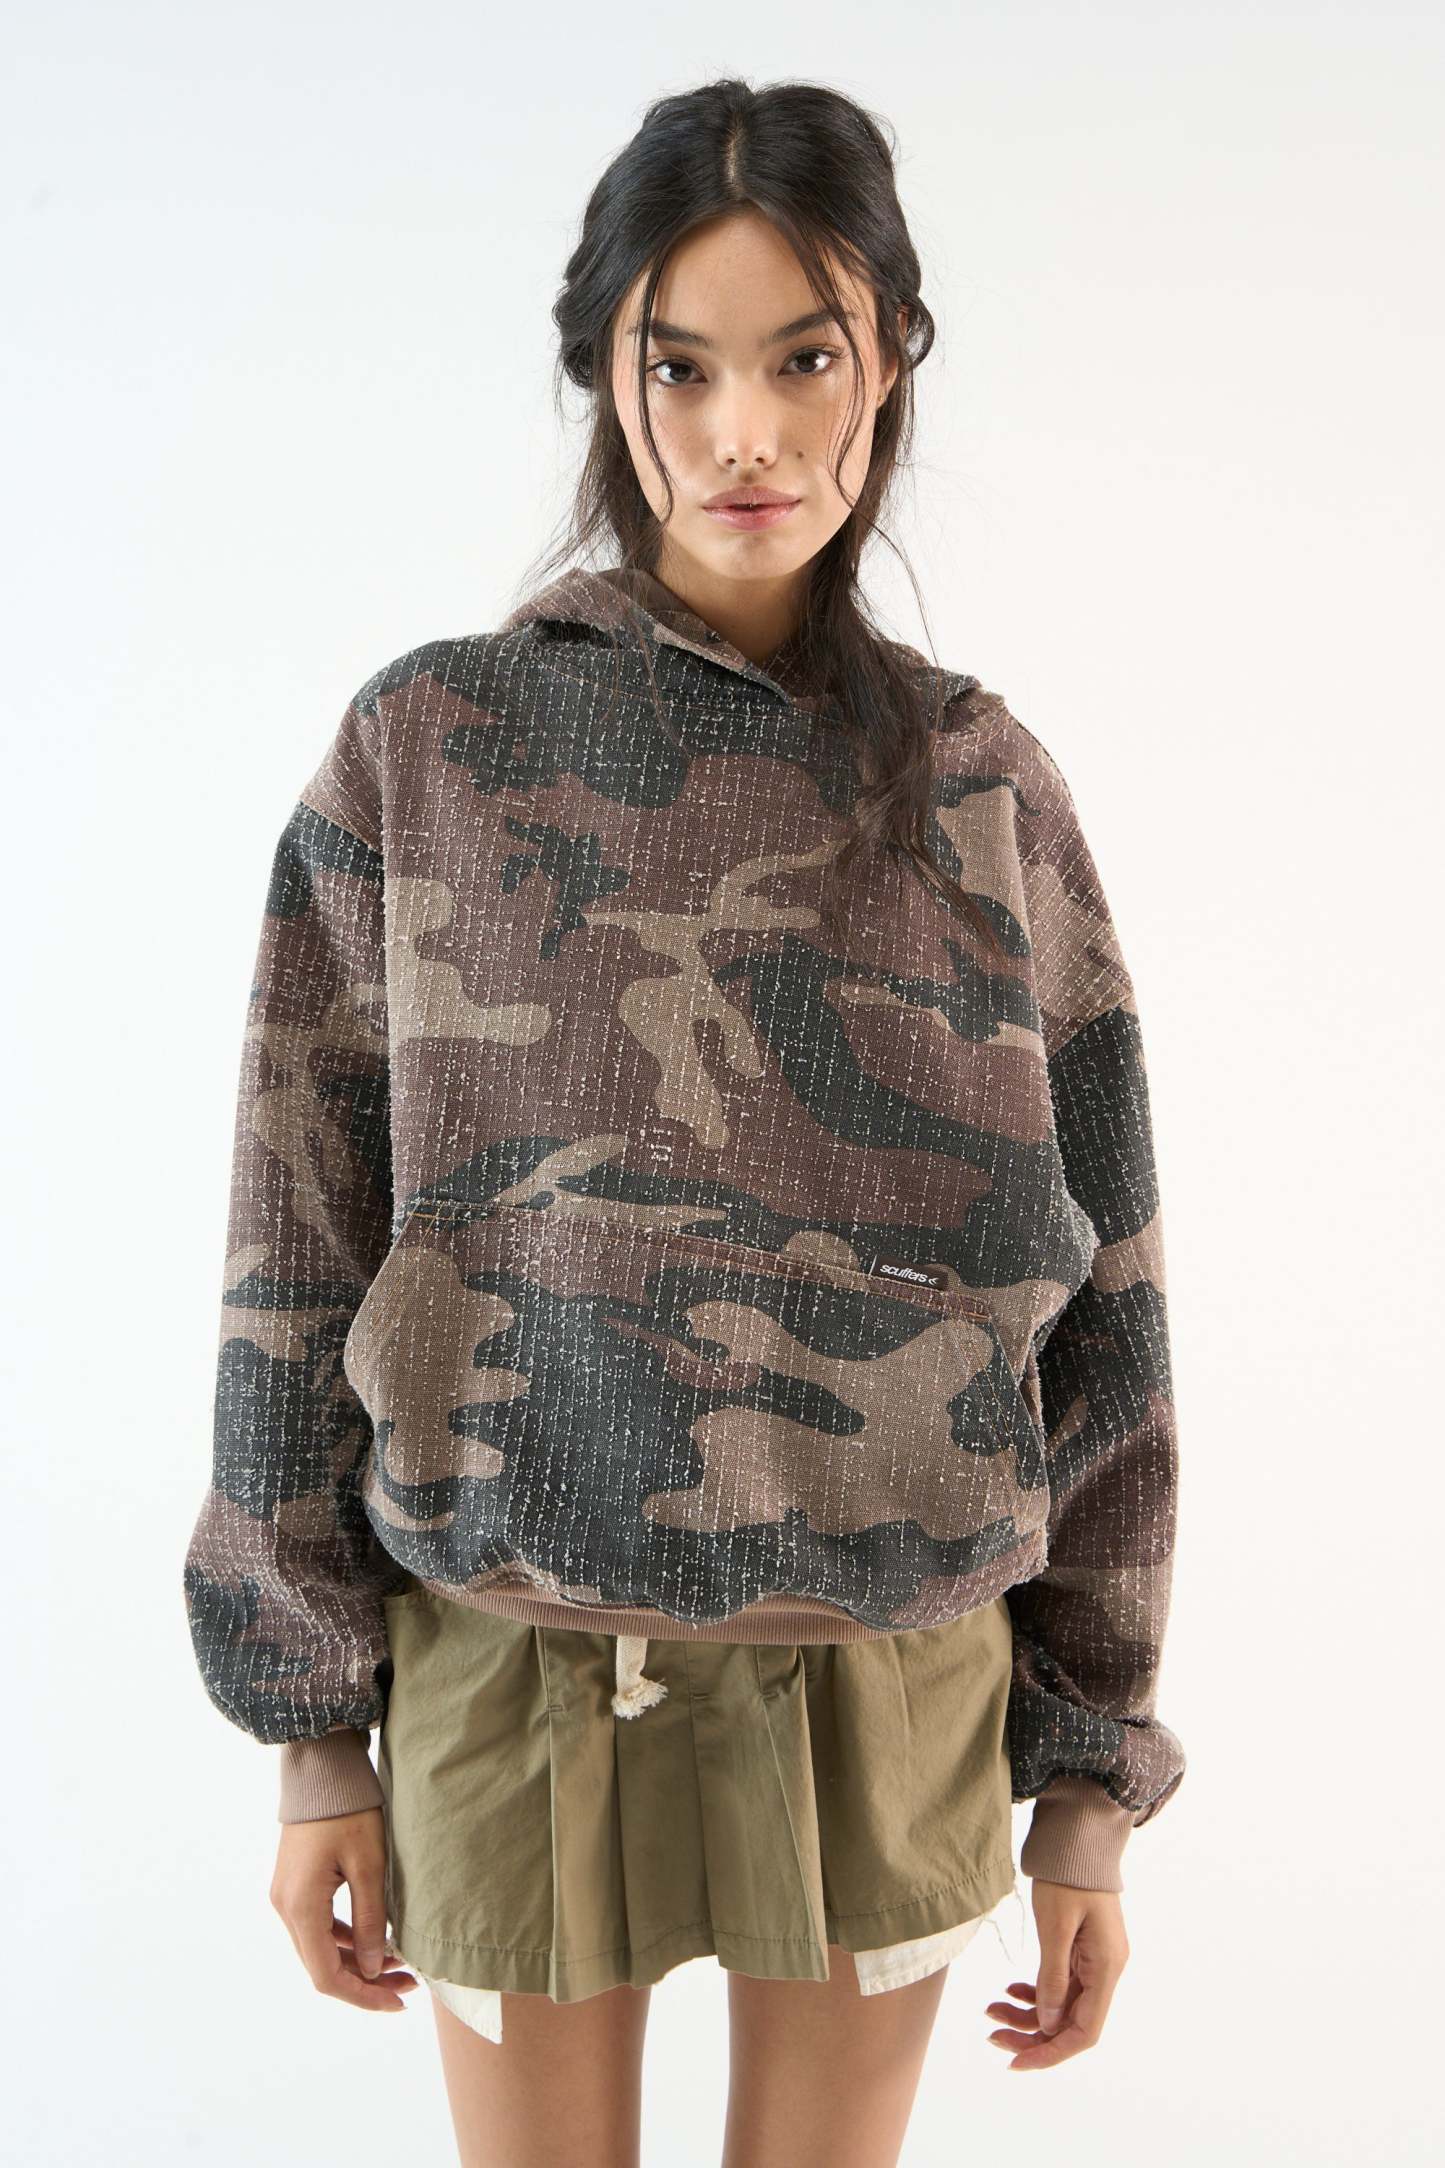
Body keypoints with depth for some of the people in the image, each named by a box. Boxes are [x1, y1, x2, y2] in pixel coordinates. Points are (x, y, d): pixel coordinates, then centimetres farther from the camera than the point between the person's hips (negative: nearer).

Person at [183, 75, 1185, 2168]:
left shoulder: (986, 789, 0)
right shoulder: (427, 754, -4)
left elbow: (1094, 1294, 2)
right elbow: (302, 1256, -1)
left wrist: (1094, 1774, 2)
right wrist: (313, 1736, 0)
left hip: (891, 1685, 1)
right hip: (512, 1668, -1)